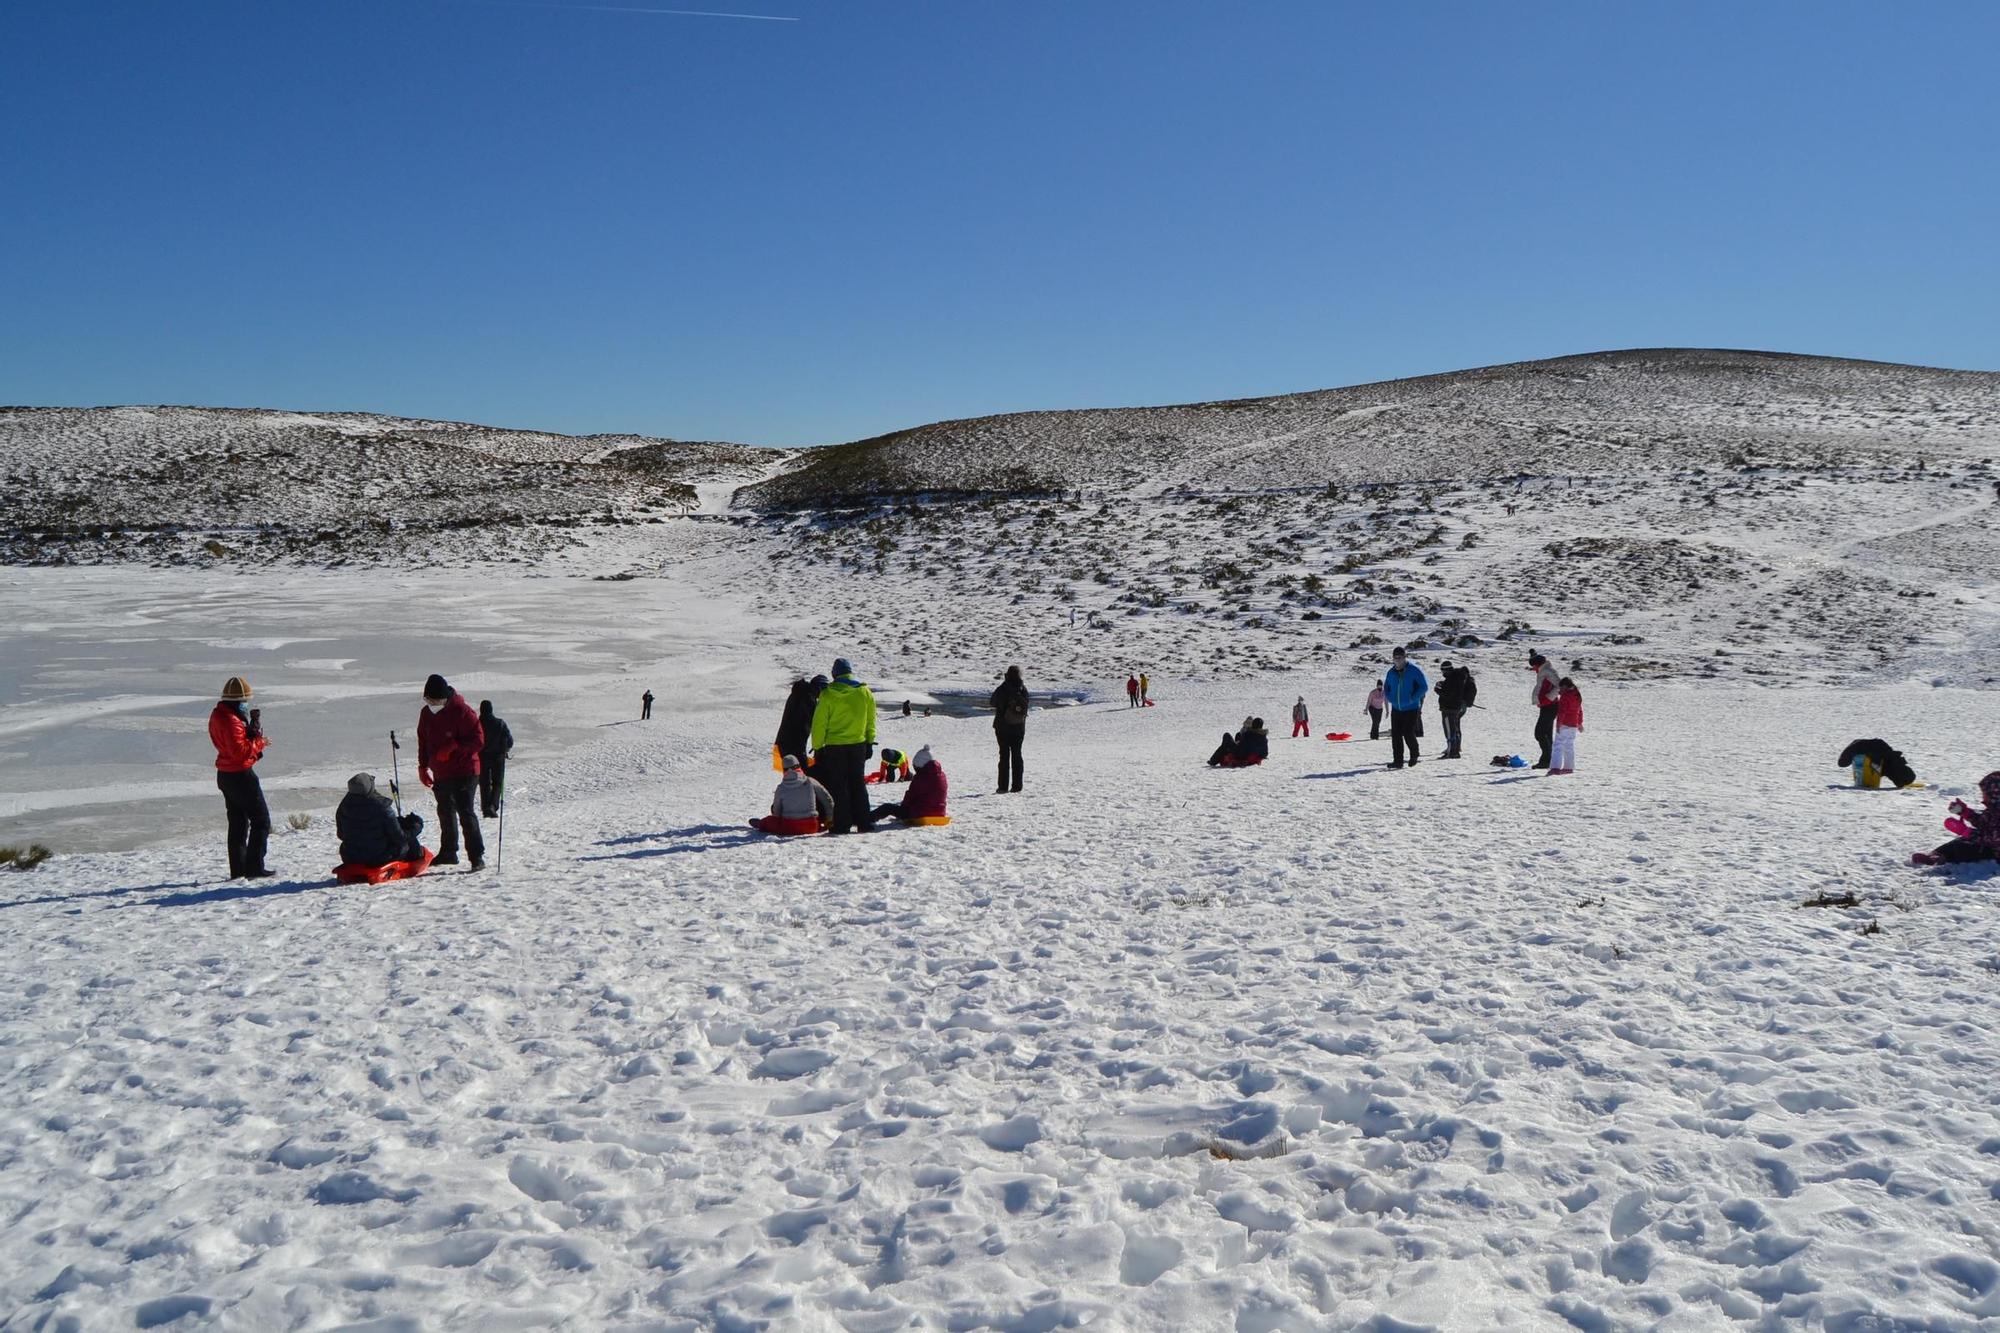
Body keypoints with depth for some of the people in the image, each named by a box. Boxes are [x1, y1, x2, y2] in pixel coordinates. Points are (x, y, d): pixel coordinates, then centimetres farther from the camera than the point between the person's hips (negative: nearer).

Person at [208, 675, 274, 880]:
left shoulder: (218, 716, 11)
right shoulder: (230, 720, -21)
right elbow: (239, 751, -27)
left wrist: (252, 730, -4)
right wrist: (259, 743, -15)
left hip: (225, 775, 10)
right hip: (240, 775, -10)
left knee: (238, 822, 15)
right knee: (261, 820, -4)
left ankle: (238, 870, 18)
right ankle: (254, 868, -6)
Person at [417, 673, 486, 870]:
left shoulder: (462, 711, -15)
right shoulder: (426, 713, 5)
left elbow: (478, 741, -15)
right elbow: (423, 741, 17)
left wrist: (453, 747, -23)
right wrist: (423, 766, 11)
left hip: (464, 772, -7)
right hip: (441, 774, 7)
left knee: (465, 813, -12)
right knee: (445, 813, 17)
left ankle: (477, 855, -10)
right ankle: (448, 852, 31)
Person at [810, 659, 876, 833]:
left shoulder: (828, 694, -10)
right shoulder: (866, 692, 1)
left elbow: (819, 723, -7)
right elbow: (871, 721, 8)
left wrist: (817, 747, -1)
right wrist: (870, 742, 17)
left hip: (835, 747, -3)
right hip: (858, 745, 4)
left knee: (838, 786, 3)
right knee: (858, 783, 13)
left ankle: (842, 824, 0)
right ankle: (863, 821, 14)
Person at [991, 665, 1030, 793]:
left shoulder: (1003, 689, -16)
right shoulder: (1023, 689, -3)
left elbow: (992, 701, -3)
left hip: (1003, 727, -3)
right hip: (1019, 727, 3)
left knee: (1004, 755, 3)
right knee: (1016, 755, 11)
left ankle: (1003, 786, 1)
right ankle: (1016, 785, 10)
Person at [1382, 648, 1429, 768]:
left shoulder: (1415, 670, -8)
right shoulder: (1391, 672, 7)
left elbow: (1424, 687, -8)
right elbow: (1386, 688, 20)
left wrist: (1412, 699, -14)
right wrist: (1391, 698, 2)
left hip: (1411, 709, -5)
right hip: (1396, 709, 5)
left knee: (1408, 733, -9)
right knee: (1395, 734, 0)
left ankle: (1414, 755, 18)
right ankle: (1398, 760, 6)